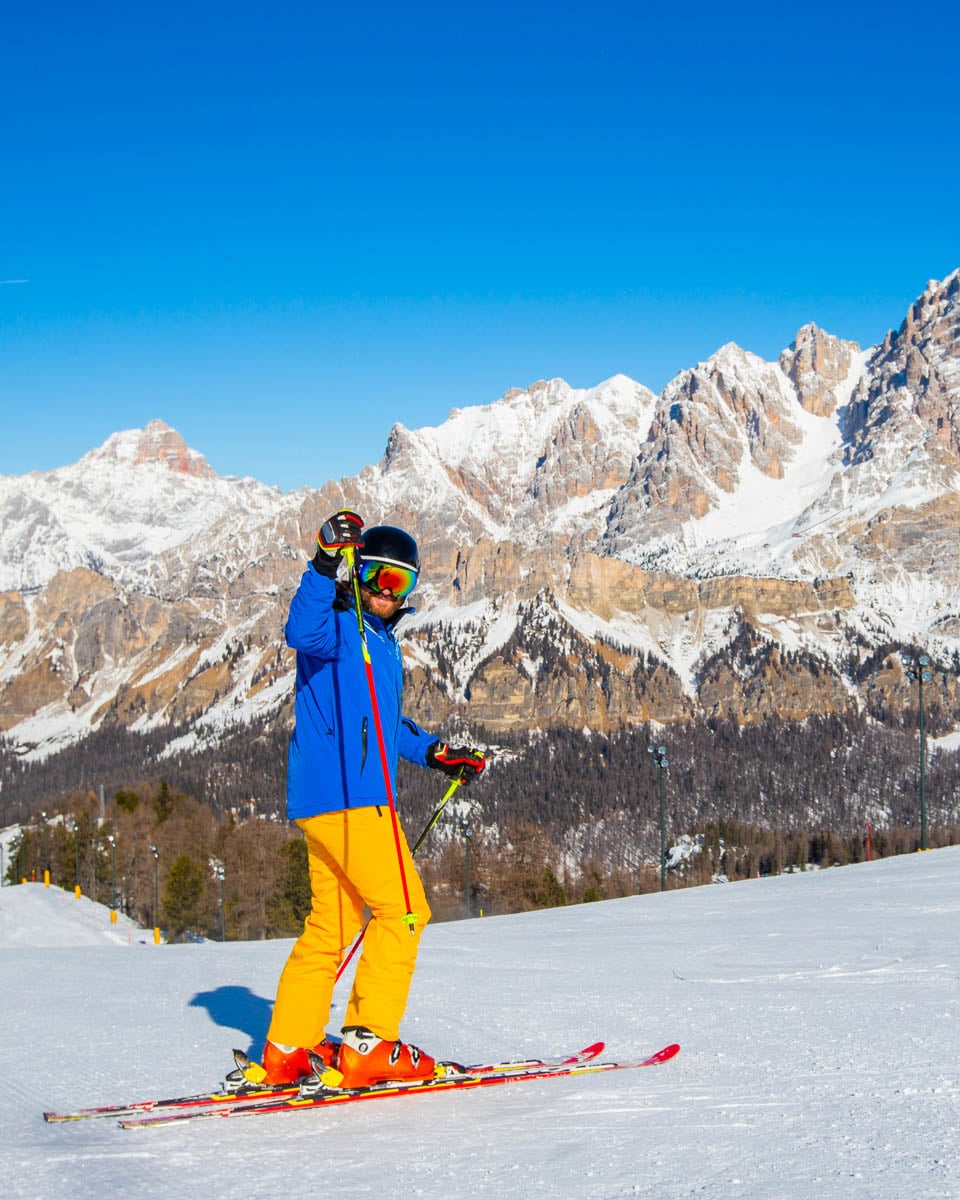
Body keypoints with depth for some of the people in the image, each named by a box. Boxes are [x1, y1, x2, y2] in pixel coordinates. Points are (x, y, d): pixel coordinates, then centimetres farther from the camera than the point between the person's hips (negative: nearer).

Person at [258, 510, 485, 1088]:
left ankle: (287, 1051, 16)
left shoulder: (383, 642, 23)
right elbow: (302, 633, -32)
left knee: (333, 923, 11)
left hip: (353, 798, 10)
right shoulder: (338, 627, -6)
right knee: (404, 909, -10)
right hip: (340, 796, -10)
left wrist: (435, 752, 24)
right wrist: (326, 566, -40)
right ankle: (368, 1044, -8)